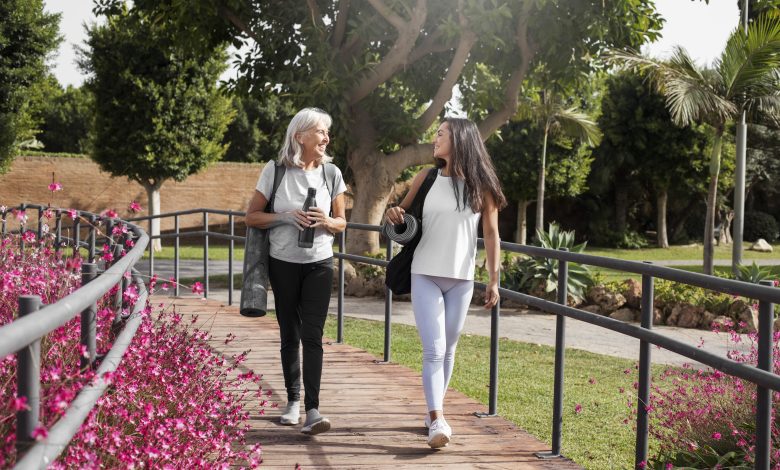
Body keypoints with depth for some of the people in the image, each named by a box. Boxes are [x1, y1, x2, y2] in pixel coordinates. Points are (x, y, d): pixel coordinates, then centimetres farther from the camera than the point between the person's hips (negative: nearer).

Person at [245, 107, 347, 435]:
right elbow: (252, 216, -1)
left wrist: (327, 221, -15)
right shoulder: (276, 171, -5)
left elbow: (341, 222, 8)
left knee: (312, 336, -9)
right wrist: (285, 216, -17)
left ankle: (312, 410, -13)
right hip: (283, 263, 0)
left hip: (319, 264, 0)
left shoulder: (331, 172, 1)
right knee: (289, 335, 10)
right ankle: (293, 400, 25)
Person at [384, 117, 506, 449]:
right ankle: (437, 421, -10)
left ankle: (435, 410, 26)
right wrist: (393, 214, -10)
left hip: (461, 280, 1)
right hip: (425, 276, -1)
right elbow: (403, 212, 14)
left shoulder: (480, 185, 0)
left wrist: (494, 280, -1)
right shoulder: (427, 178, 3)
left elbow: (491, 235, 2)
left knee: (448, 350, 11)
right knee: (433, 349, -10)